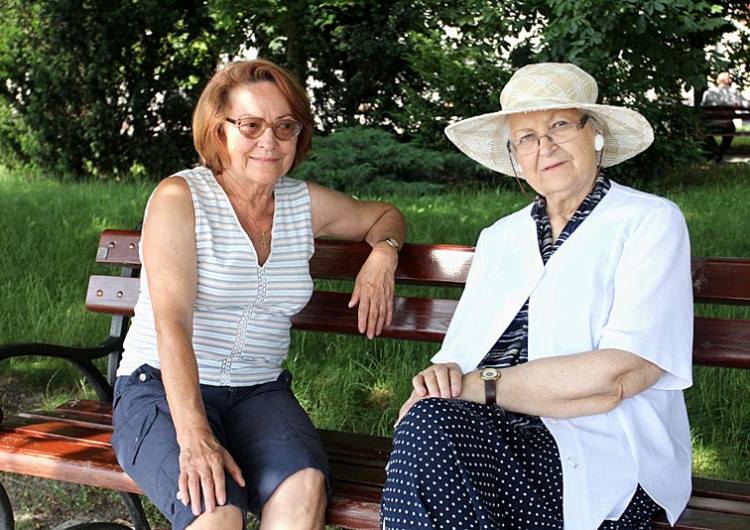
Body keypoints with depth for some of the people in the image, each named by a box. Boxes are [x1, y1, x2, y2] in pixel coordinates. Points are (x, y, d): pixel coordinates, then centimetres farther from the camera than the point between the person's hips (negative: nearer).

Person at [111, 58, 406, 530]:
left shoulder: (304, 203, 10)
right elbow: (171, 323, -17)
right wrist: (194, 437, -28)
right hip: (163, 390, -4)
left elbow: (383, 215, 30)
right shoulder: (180, 198, -6)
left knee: (305, 487, -30)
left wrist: (382, 254, 4)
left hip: (260, 393, 4)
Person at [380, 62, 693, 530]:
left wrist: (479, 384, -11)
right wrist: (443, 374, -11)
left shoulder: (650, 222, 3)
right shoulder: (500, 237, 21)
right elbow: (459, 355, 15)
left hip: (602, 447, -4)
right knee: (428, 422, -31)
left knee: (425, 428, -31)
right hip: (496, 436, 5)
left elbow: (617, 377, -11)